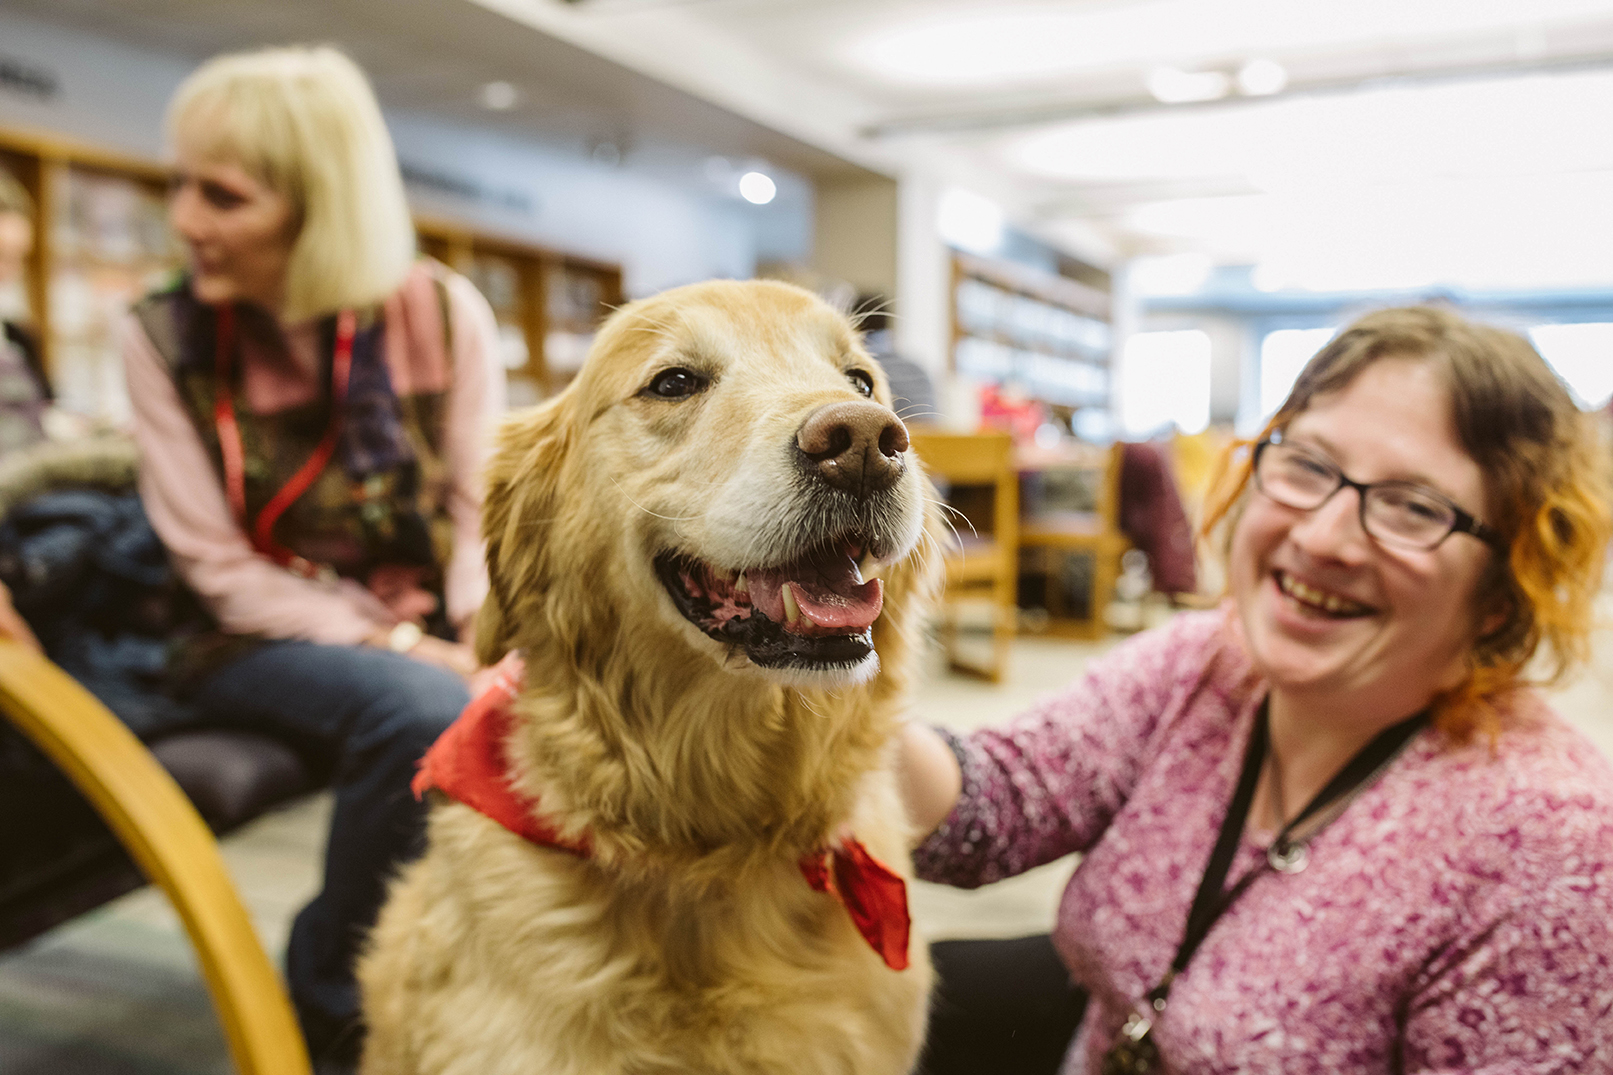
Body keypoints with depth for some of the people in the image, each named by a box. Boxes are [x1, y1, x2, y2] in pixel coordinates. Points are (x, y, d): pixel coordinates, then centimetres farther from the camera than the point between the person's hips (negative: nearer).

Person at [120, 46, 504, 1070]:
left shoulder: (443, 313, -5)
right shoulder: (166, 336, -7)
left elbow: (482, 509, 1)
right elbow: (221, 569, -8)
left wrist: (485, 640, -17)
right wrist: (396, 645, -18)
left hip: (432, 632, 3)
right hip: (266, 640, -2)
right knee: (422, 710, -33)